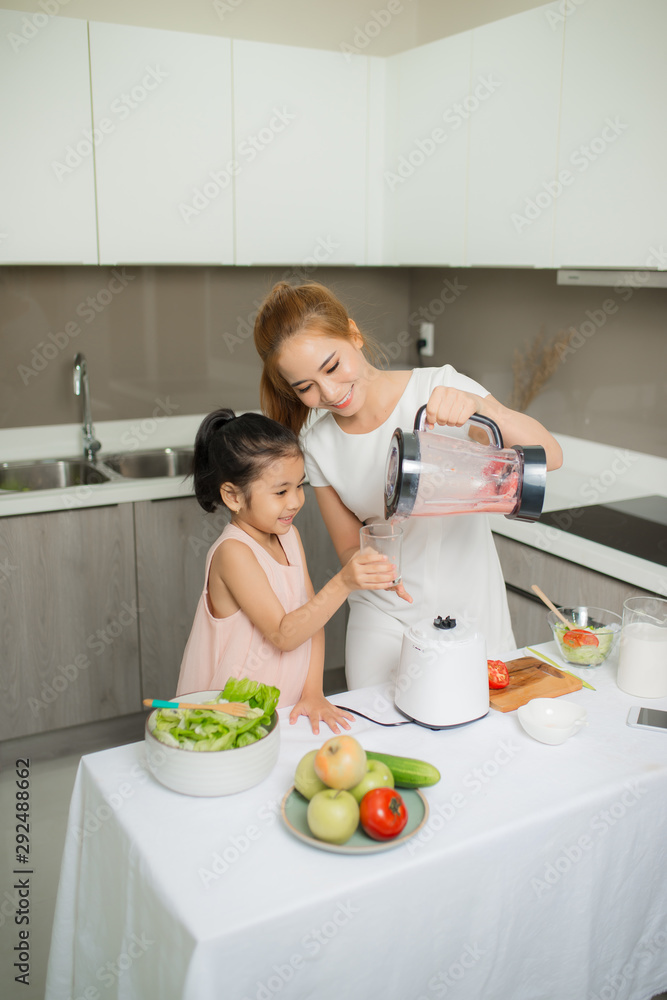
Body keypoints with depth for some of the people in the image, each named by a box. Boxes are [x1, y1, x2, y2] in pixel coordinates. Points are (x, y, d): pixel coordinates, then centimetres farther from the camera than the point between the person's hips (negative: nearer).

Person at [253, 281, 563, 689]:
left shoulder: (440, 389, -14)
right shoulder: (319, 445, -4)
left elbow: (550, 455, -18)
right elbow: (349, 545, 2)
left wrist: (479, 406, -35)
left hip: (471, 611, -2)